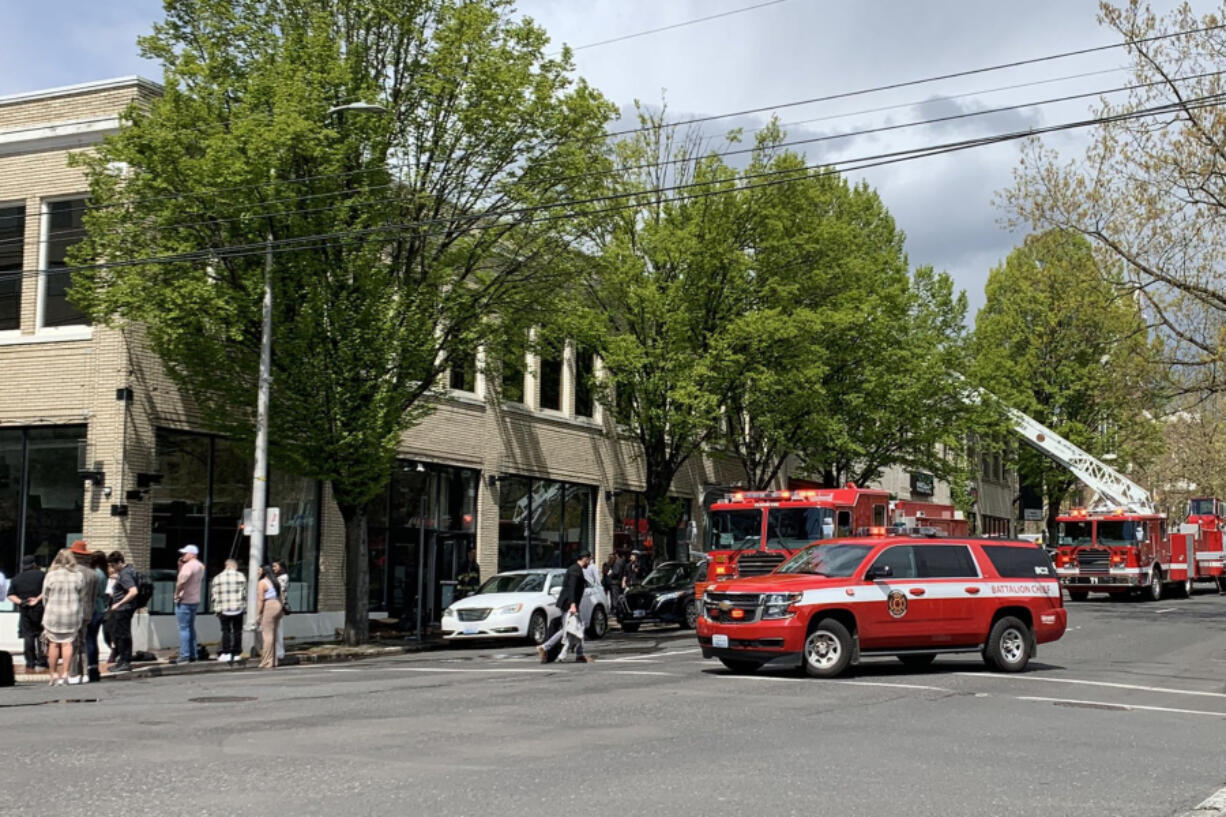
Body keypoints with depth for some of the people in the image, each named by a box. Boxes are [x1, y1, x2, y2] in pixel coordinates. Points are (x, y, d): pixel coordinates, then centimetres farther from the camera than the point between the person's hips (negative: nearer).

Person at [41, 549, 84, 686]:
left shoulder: (51, 575, -7)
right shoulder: (78, 575, -3)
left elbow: (45, 597, 1)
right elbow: (82, 596, 1)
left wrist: (47, 610, 16)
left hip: (53, 613, -1)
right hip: (72, 613, 1)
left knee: (54, 644, 8)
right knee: (67, 643, 4)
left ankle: (54, 674, 11)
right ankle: (65, 674, 2)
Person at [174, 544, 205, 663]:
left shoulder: (189, 565, -17)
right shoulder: (200, 566, 12)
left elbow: (182, 580, -33)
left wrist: (177, 593, -18)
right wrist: (180, 566, 11)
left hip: (184, 601, -9)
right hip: (195, 600, 9)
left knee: (184, 628, -6)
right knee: (191, 627, 17)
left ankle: (184, 656, -7)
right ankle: (192, 655, 20)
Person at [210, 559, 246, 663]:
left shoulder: (217, 578, 1)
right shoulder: (241, 577, -1)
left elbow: (214, 596, 2)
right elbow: (244, 594, -1)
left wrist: (216, 609, 13)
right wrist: (244, 608, 9)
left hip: (224, 610, 0)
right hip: (238, 609, 0)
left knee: (226, 631, 6)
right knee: (237, 631, 8)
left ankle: (226, 653, -1)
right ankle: (237, 654, 11)